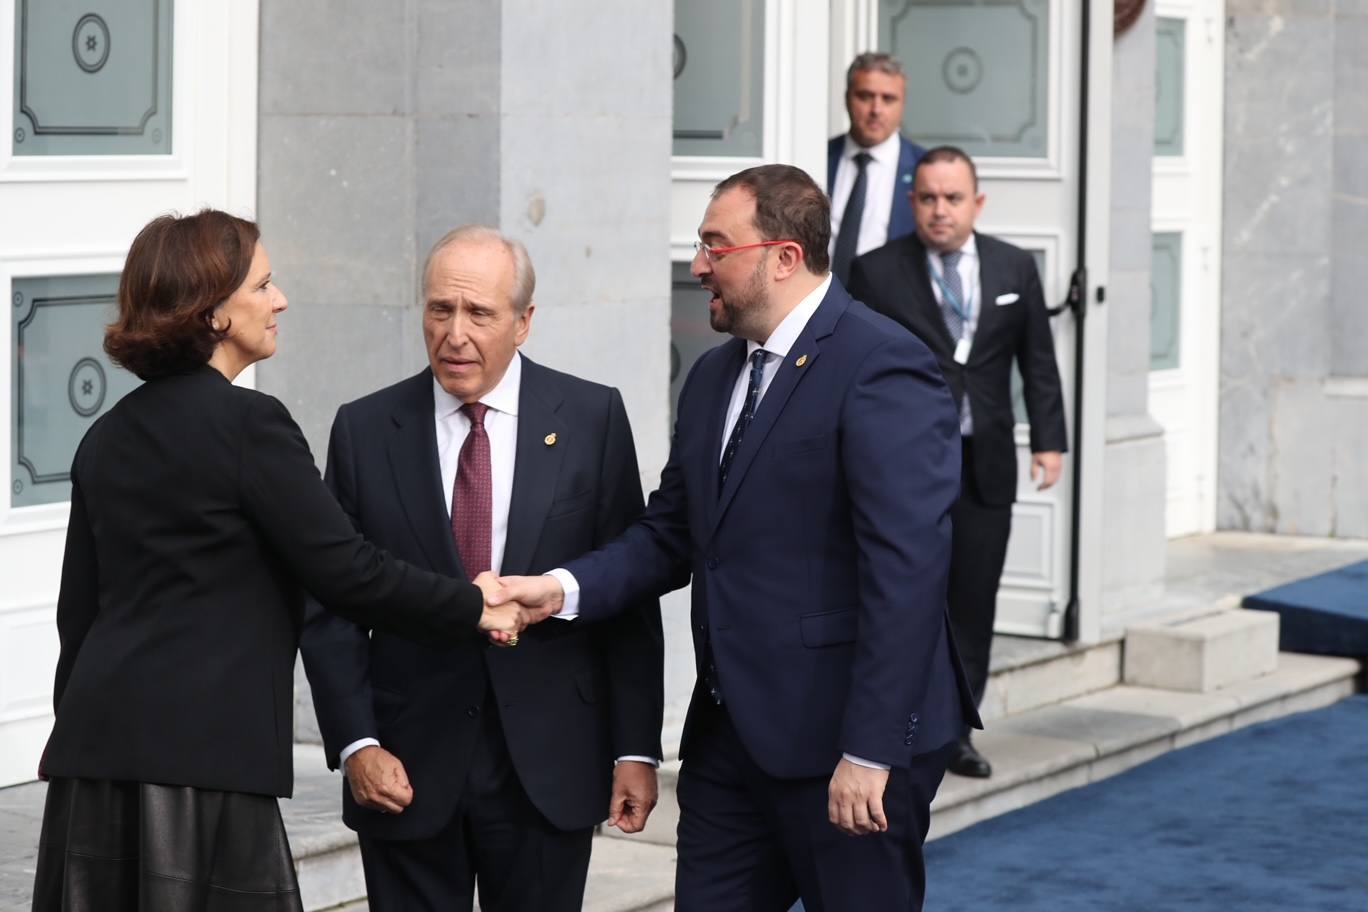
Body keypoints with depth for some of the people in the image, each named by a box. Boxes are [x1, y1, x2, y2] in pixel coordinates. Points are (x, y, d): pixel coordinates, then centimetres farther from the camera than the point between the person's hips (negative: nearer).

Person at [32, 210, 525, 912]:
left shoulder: (107, 437, 14)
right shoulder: (248, 423, -9)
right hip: (198, 751, -8)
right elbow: (342, 568, -10)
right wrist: (472, 610, 2)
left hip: (96, 749, 8)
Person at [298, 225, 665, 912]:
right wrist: (355, 744, -7)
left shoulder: (592, 418, 0)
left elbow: (630, 596, 1)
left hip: (548, 770, 0)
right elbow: (331, 605, 3)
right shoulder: (364, 430, 2)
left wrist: (636, 748, -2)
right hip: (408, 769, 1)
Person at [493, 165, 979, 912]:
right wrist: (565, 589, -5)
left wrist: (872, 751, -22)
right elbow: (669, 533, 14)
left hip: (841, 739, -8)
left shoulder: (880, 367, -14)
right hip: (729, 731, 8)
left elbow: (907, 569, -20)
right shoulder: (713, 376, 14)